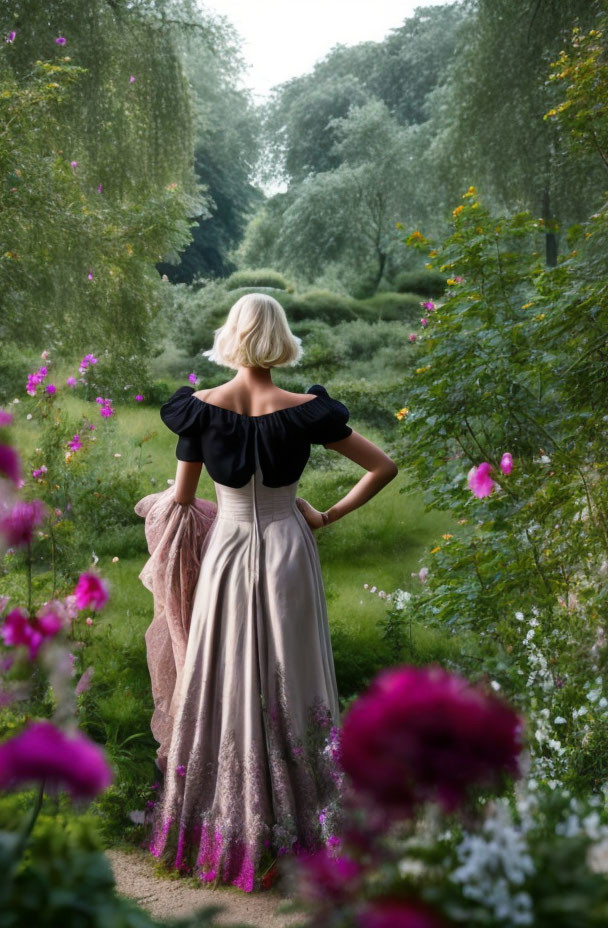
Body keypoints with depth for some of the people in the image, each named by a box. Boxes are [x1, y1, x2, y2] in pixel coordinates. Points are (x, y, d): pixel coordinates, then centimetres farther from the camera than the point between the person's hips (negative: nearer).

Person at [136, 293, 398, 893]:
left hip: (226, 553, 1)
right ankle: (291, 820, 23)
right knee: (286, 682, 11)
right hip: (288, 555, -1)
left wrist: (166, 502, 23)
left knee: (223, 683, 13)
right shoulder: (304, 411, -12)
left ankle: (219, 821, 26)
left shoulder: (200, 408, -10)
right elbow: (384, 468, -7)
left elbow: (181, 500, 0)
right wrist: (328, 516, 0)